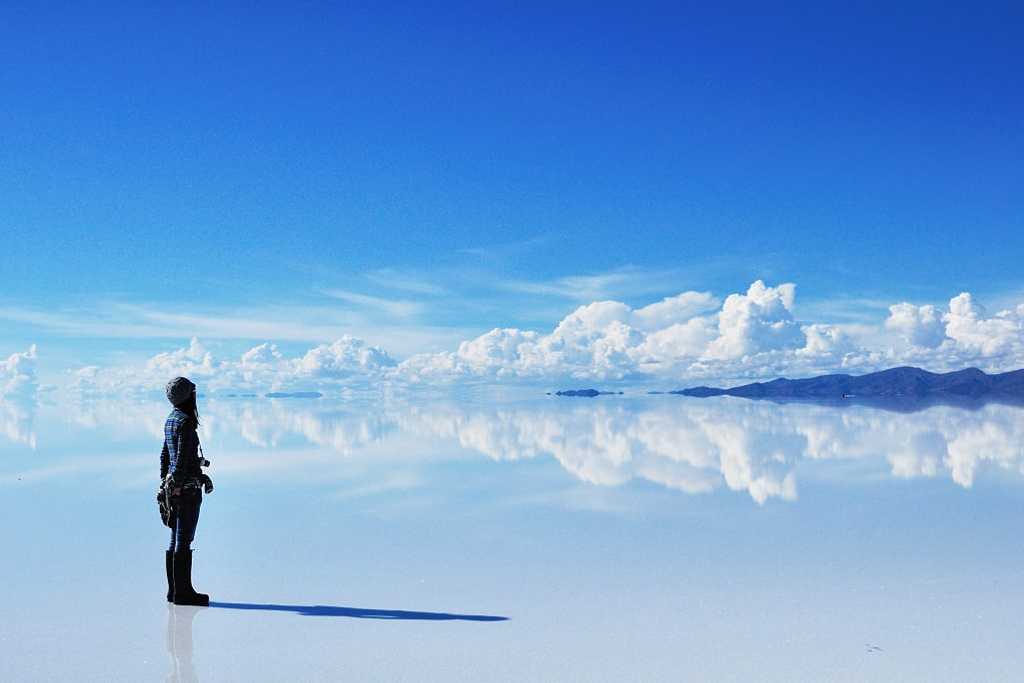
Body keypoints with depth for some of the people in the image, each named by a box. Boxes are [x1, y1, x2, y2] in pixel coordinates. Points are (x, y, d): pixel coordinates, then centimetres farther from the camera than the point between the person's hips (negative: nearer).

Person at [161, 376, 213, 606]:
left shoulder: (171, 419, 13)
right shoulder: (185, 422, -15)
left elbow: (165, 455, 19)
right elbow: (182, 458, -20)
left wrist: (165, 481, 23)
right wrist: (203, 477, -13)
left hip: (174, 486, 9)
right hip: (188, 488, -9)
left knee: (176, 540, 13)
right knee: (184, 541, -4)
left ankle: (174, 590, 19)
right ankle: (183, 592, 0)